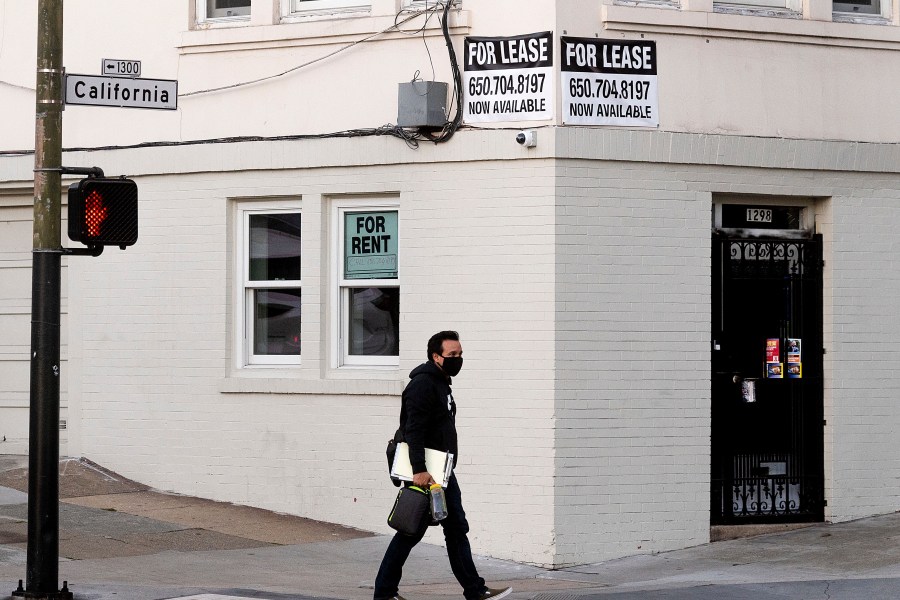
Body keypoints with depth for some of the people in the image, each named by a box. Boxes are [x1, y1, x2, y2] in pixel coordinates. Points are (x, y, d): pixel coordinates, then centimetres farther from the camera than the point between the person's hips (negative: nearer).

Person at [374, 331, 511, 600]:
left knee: (457, 528, 9)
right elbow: (414, 430, -22)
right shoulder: (422, 384, -14)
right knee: (411, 532, -4)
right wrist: (419, 470, -29)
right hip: (424, 473, -10)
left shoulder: (442, 383, 18)